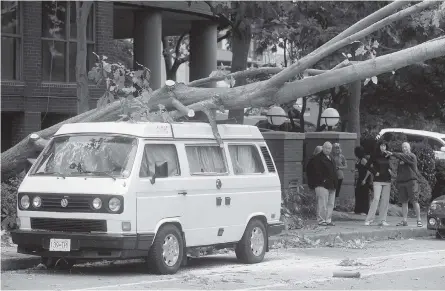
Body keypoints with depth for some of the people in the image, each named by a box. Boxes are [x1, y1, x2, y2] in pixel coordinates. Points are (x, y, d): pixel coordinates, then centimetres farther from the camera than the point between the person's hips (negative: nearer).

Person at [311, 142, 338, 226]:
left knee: (331, 204, 10)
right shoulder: (318, 158, -6)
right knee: (323, 203, -9)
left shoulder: (331, 158, 21)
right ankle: (321, 220, -5)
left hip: (331, 185, 9)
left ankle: (328, 220, 16)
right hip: (322, 185, -9)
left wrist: (335, 183, 16)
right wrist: (323, 180, -19)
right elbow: (317, 172, -13)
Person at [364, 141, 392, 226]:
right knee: (376, 198, -14)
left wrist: (390, 170, 6)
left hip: (387, 181, 5)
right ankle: (369, 219, -11)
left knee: (385, 200, 1)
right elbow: (368, 166, -2)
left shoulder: (387, 156, 12)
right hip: (378, 180, -5)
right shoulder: (375, 156, -1)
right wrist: (375, 172, -7)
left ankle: (382, 220, 5)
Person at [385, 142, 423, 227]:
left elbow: (403, 156, -18)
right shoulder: (401, 158, 21)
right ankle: (405, 221, 4)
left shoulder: (412, 156, 0)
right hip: (401, 181, 6)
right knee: (404, 202, 3)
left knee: (415, 201, -8)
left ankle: (419, 220, -4)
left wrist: (392, 154, -26)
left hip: (411, 181, -6)